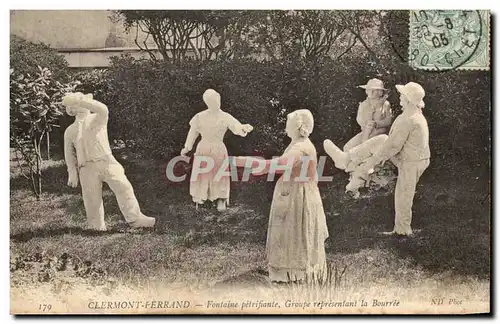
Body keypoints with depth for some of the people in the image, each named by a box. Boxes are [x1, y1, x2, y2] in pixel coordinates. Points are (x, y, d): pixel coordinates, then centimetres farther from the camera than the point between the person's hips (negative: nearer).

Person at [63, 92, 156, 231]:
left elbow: (103, 109, -11)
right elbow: (69, 154, 18)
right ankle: (97, 228, 7)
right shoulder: (70, 131, 19)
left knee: (123, 187, -16)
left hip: (106, 161, -1)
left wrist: (79, 99, -18)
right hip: (87, 167, 1)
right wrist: (72, 174, 5)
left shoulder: (97, 119, 14)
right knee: (92, 199, -3)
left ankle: (135, 218, -17)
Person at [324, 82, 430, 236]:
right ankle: (346, 158, 13)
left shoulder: (406, 120, -25)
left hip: (410, 163, -9)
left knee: (403, 197, 4)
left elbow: (392, 146, -24)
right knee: (380, 140, 8)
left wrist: (370, 162, -17)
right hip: (419, 159, 9)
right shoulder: (418, 116, 8)